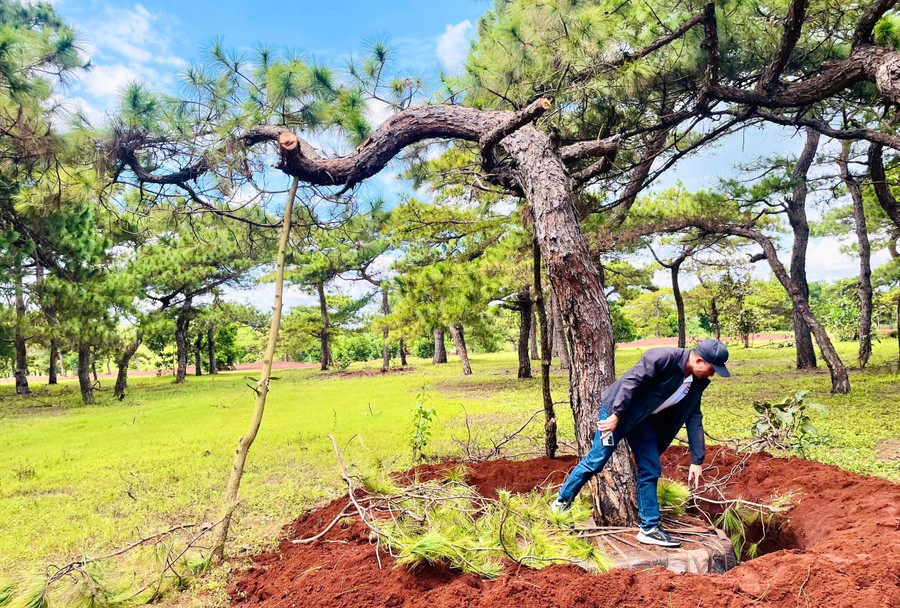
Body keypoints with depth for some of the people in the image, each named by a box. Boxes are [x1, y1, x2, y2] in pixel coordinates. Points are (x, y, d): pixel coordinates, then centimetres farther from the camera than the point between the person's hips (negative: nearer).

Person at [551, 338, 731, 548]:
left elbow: (694, 418, 5)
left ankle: (649, 529, 17)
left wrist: (697, 460, 4)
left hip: (644, 420, 8)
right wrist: (616, 415, -27)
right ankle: (562, 501, 15)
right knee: (596, 461, -4)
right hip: (617, 410, -8)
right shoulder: (663, 357, -26)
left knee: (650, 471, 5)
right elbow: (632, 380, -27)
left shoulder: (697, 382, 0)